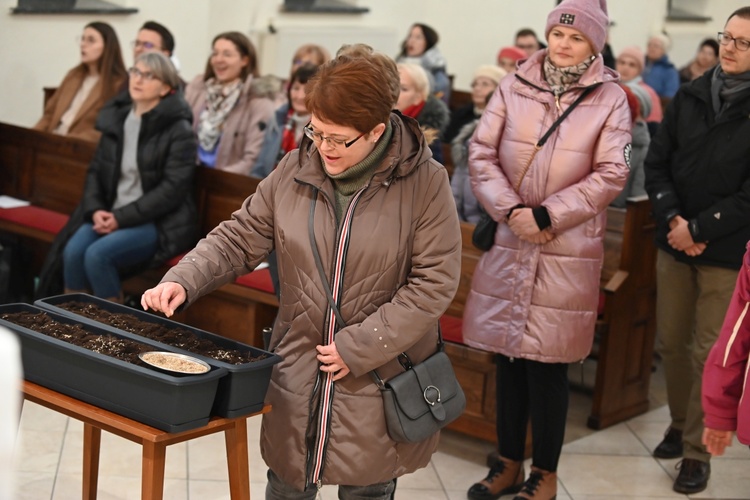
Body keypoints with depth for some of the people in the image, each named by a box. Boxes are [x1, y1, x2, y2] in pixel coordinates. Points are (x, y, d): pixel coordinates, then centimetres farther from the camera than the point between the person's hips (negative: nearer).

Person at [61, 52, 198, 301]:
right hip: (112, 215, 6)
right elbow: (96, 171, 12)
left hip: (160, 222, -5)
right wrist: (95, 210, -7)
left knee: (97, 255, -27)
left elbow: (172, 189, -16)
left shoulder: (179, 130, -9)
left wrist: (122, 217, -18)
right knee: (73, 251, -22)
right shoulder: (116, 119, 10)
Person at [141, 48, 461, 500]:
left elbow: (434, 282, -14)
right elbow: (239, 239, 5)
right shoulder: (295, 171, -2)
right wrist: (183, 280, -13)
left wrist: (359, 347, -16)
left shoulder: (424, 182, -12)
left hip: (379, 375, -3)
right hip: (298, 370, 3)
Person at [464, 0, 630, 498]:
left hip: (568, 248, -2)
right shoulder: (514, 87, 4)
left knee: (549, 361, 2)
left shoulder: (610, 98, -1)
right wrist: (511, 209, -13)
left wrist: (547, 215, -13)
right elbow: (482, 154, 1)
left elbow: (611, 174, -7)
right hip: (509, 240, 2)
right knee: (509, 353, 9)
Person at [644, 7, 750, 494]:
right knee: (672, 342, 13)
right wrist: (673, 221, -11)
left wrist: (699, 229, -15)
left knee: (709, 353, 2)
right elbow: (657, 163, 3)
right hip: (674, 243, 4)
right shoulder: (689, 96, 4)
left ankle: (698, 451, 13)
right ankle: (680, 424, 33)